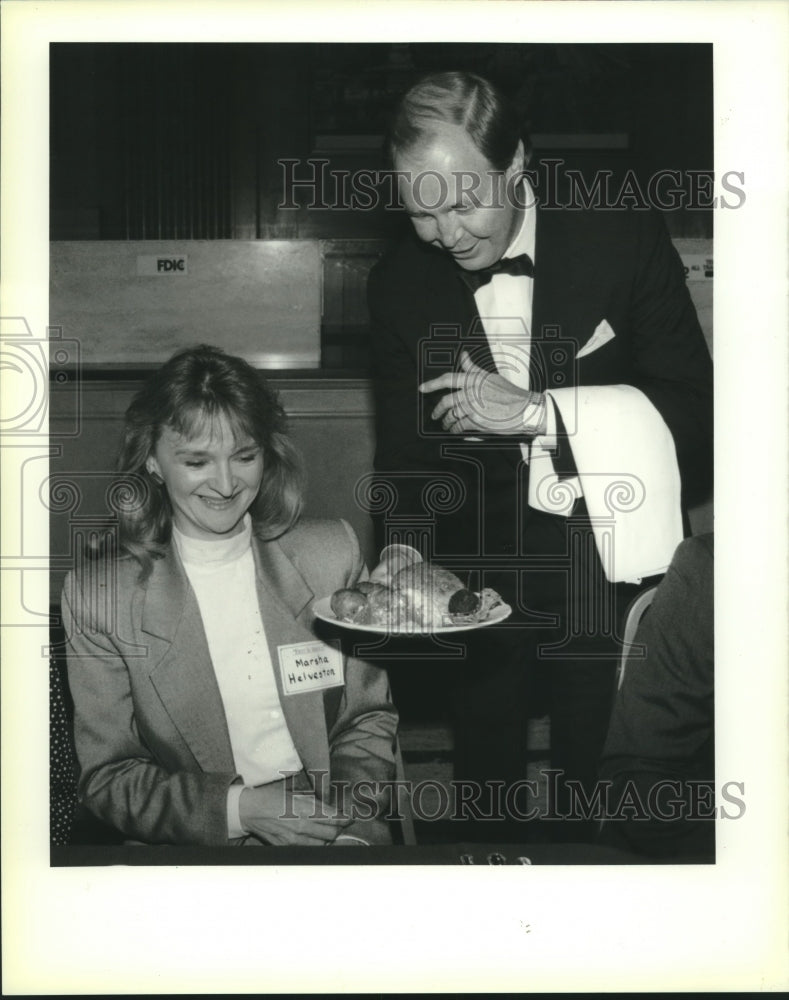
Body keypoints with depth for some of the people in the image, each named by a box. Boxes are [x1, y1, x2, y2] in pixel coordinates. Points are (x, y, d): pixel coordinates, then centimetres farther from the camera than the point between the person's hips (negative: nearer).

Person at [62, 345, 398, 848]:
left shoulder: (332, 552, 3)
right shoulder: (99, 596, -2)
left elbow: (370, 716, 11)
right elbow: (108, 776, 2)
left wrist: (345, 817, -7)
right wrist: (241, 808, -12)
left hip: (338, 831, 1)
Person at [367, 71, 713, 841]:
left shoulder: (625, 241, -11)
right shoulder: (398, 285, -3)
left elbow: (694, 409, -12)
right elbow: (404, 456, 1)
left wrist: (536, 410, -22)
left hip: (609, 581, -1)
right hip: (475, 594, 2)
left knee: (595, 811, 11)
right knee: (487, 798, 14)